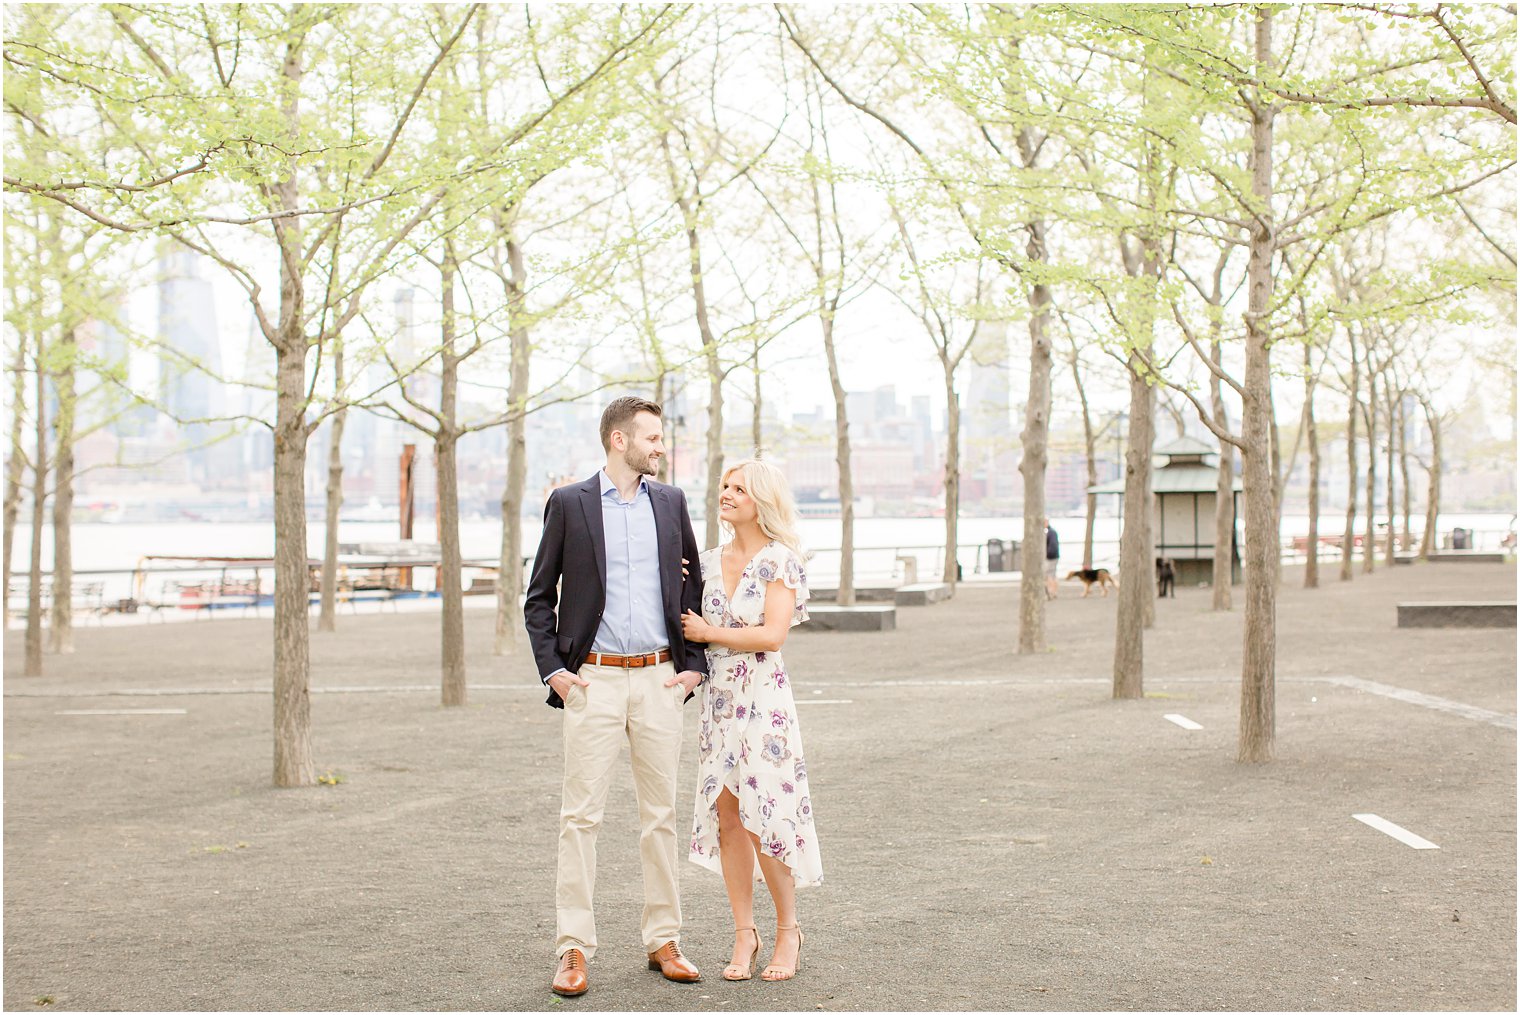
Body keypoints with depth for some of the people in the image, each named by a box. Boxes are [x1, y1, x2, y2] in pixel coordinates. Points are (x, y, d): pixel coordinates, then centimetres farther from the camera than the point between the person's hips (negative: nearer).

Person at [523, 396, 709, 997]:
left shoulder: (670, 503, 10)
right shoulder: (569, 503, 2)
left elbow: (694, 587, 16)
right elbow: (539, 598, 5)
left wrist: (695, 664, 7)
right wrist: (552, 669, -5)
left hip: (659, 678, 3)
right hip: (593, 680, -3)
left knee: (661, 815, 7)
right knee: (580, 816, -3)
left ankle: (663, 941, 15)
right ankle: (574, 950, 1)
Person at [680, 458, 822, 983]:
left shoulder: (780, 560, -7)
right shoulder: (709, 560, 10)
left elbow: (773, 635, -16)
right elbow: (692, 622, 21)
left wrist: (709, 632, -9)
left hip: (764, 698, -5)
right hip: (717, 699, 6)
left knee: (764, 817, -5)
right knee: (725, 814, 3)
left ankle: (788, 931, 11)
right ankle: (744, 932, 12)